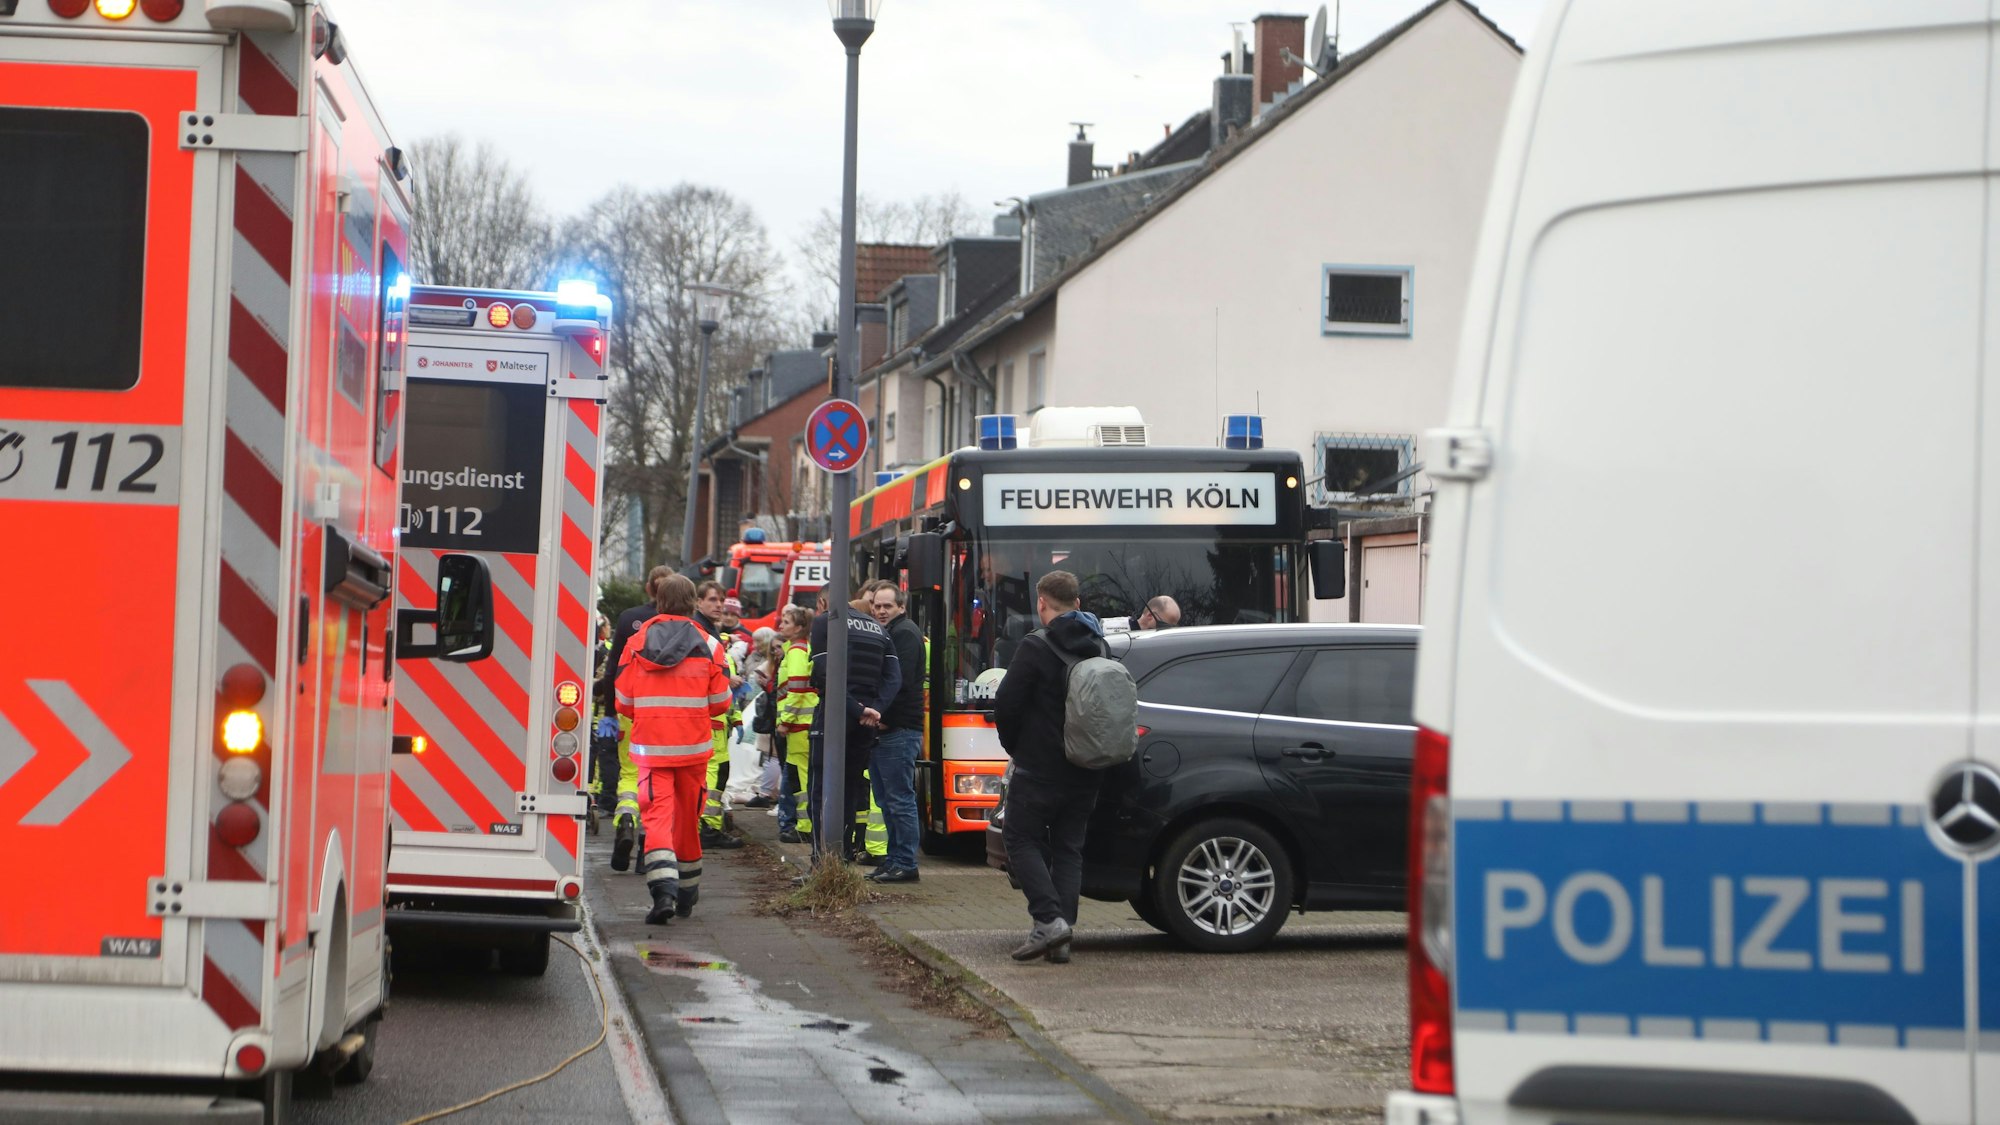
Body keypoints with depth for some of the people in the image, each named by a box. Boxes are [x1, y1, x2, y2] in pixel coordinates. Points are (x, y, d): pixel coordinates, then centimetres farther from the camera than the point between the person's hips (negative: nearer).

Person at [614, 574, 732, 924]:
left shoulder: (636, 643, -1)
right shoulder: (708, 645, -2)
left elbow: (624, 702, 4)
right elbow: (720, 702, 1)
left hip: (651, 746, -1)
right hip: (693, 747, 1)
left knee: (657, 815, -6)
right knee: (687, 817, 14)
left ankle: (663, 889, -26)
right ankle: (687, 892, 27)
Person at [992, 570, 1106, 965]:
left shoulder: (1036, 647, -12)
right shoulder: (1099, 649, 8)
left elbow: (1006, 704, -11)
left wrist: (1015, 747, 6)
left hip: (1039, 769, -6)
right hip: (1084, 770, 6)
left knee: (1021, 840, 3)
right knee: (1069, 849, 9)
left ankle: (1049, 918, -13)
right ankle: (1062, 935, 3)